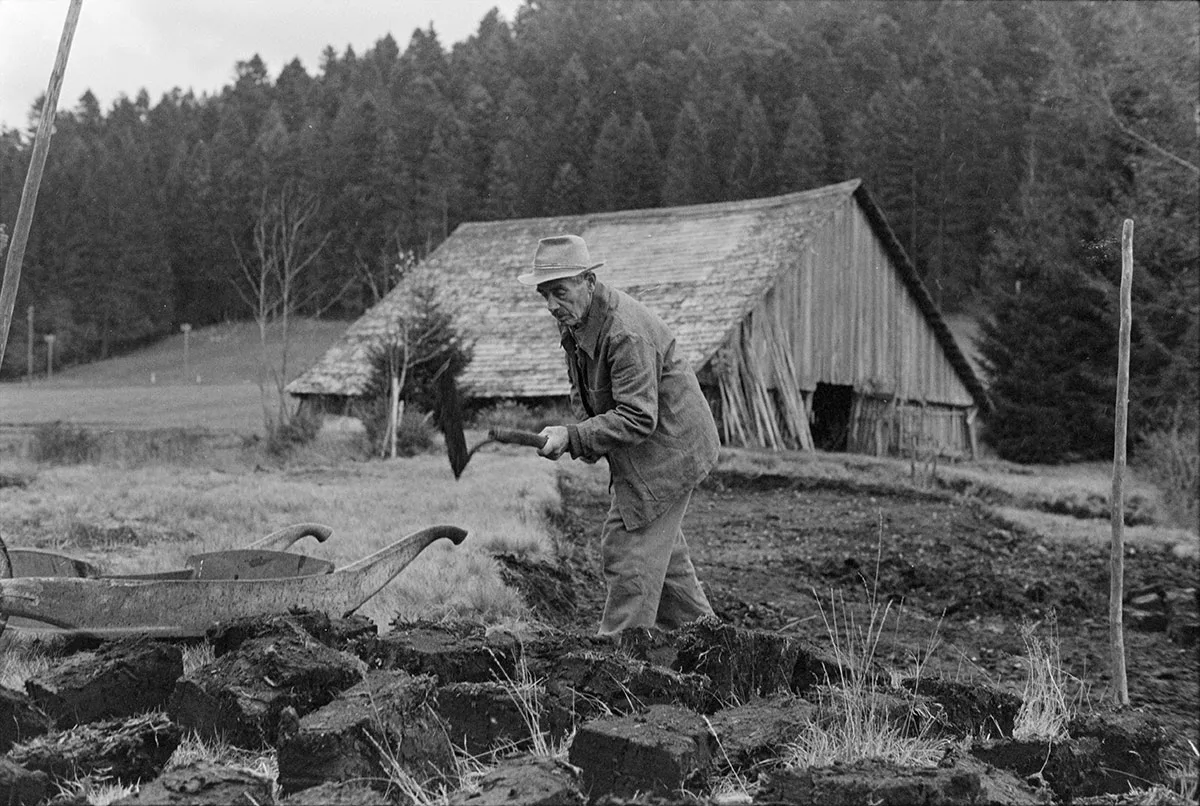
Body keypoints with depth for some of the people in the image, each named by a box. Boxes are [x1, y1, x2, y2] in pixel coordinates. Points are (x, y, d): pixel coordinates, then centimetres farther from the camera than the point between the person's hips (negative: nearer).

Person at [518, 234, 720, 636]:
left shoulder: (625, 333, -29)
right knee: (658, 549, 20)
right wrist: (582, 437, -5)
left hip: (666, 446, -10)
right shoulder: (575, 318, 2)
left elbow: (638, 418, -31)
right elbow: (583, 389, 14)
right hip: (648, 450, 10)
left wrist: (572, 438, -32)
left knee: (628, 549, -8)